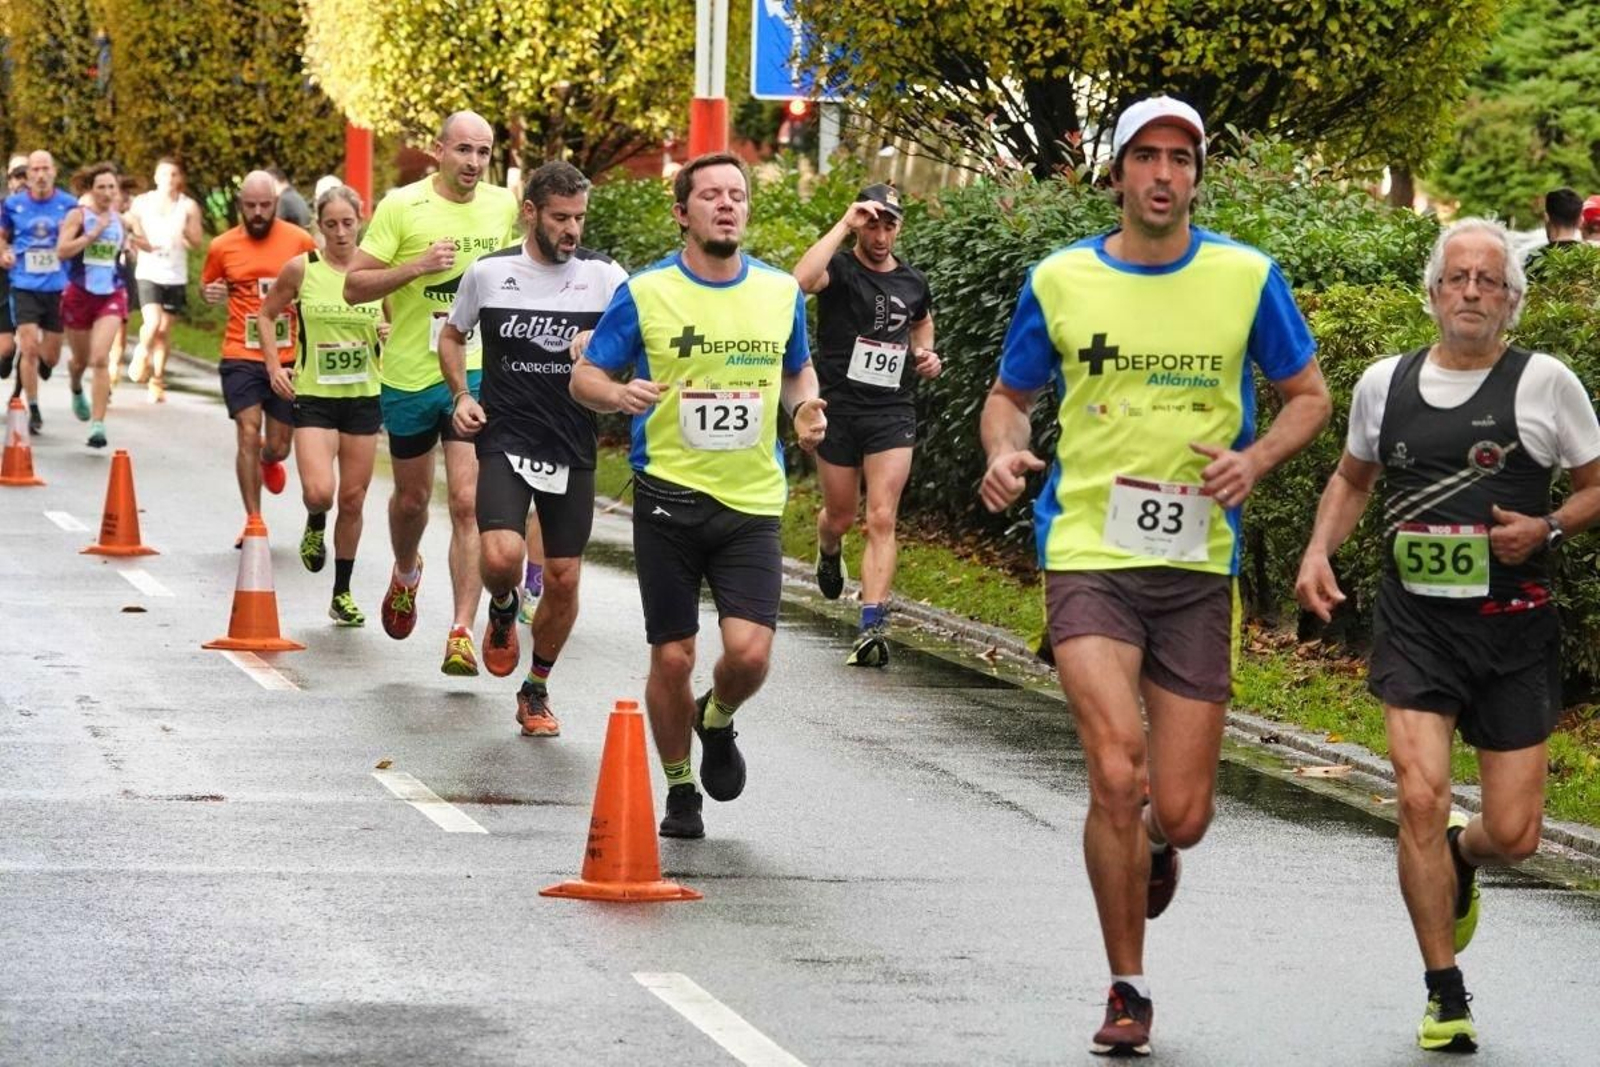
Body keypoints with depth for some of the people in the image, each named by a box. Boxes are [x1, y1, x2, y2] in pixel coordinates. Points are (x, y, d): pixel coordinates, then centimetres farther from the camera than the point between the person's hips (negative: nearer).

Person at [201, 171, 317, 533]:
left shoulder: (300, 241, -2)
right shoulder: (222, 247, 1)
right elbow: (207, 285, 18)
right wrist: (210, 292, -5)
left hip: (288, 359, 1)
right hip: (241, 357, -1)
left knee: (278, 447, 9)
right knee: (248, 435, -12)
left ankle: (268, 462, 48)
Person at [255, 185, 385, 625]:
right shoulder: (302, 269, -4)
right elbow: (265, 313, 9)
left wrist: (392, 336, -9)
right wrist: (274, 366, -1)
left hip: (364, 396, 2)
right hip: (313, 396, -2)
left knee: (353, 499, 7)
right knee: (319, 492, -19)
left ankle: (342, 593, 21)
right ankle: (315, 527, 18)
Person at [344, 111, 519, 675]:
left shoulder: (503, 205, 3)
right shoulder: (402, 206, -9)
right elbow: (354, 286, -9)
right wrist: (417, 267, -22)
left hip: (476, 374, 1)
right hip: (410, 375, -1)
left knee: (468, 503, -11)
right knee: (412, 496, 18)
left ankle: (462, 634, -11)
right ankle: (406, 575, 50)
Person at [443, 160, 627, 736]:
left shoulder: (604, 276, -1)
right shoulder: (489, 273, 1)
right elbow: (453, 336, 17)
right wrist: (462, 395, 1)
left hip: (573, 450, 1)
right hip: (505, 442, -1)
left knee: (563, 579, 4)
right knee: (502, 556, -22)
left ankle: (536, 690, 26)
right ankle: (503, 612, 15)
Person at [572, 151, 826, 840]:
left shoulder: (781, 291, 6)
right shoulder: (646, 292, -3)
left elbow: (797, 370, 23)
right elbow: (584, 375, 3)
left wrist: (806, 407, 1)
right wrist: (621, 395, -19)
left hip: (753, 501, 2)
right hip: (669, 498, -2)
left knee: (749, 652, -12)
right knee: (672, 657, 1)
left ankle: (716, 721, 23)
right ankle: (679, 789, 23)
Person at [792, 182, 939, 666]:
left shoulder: (912, 281, 7)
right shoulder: (840, 269, -6)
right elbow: (802, 279, -32)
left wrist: (925, 354, 10)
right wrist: (844, 224, -28)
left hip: (891, 413, 2)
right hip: (839, 409, -2)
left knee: (881, 520, -10)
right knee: (841, 516, 13)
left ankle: (873, 628, -14)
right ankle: (828, 553, 51)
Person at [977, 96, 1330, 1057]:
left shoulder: (1248, 278, 1)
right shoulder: (1058, 281, 1)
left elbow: (1310, 395, 10)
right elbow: (1011, 395, 14)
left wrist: (1255, 460, -9)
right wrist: (1004, 453, -8)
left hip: (1198, 565, 1)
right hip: (1089, 556, -1)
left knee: (1180, 815, 0)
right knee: (1117, 774, -18)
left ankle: (1159, 847, 42)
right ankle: (1128, 990, 1)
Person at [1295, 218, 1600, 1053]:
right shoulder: (1384, 383, 5)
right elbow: (1353, 478, 22)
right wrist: (1319, 551, 6)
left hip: (1514, 631, -1)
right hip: (1413, 624, 1)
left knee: (1513, 834, -1)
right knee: (1421, 798, -16)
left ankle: (1458, 861, 39)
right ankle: (1445, 995, -1)